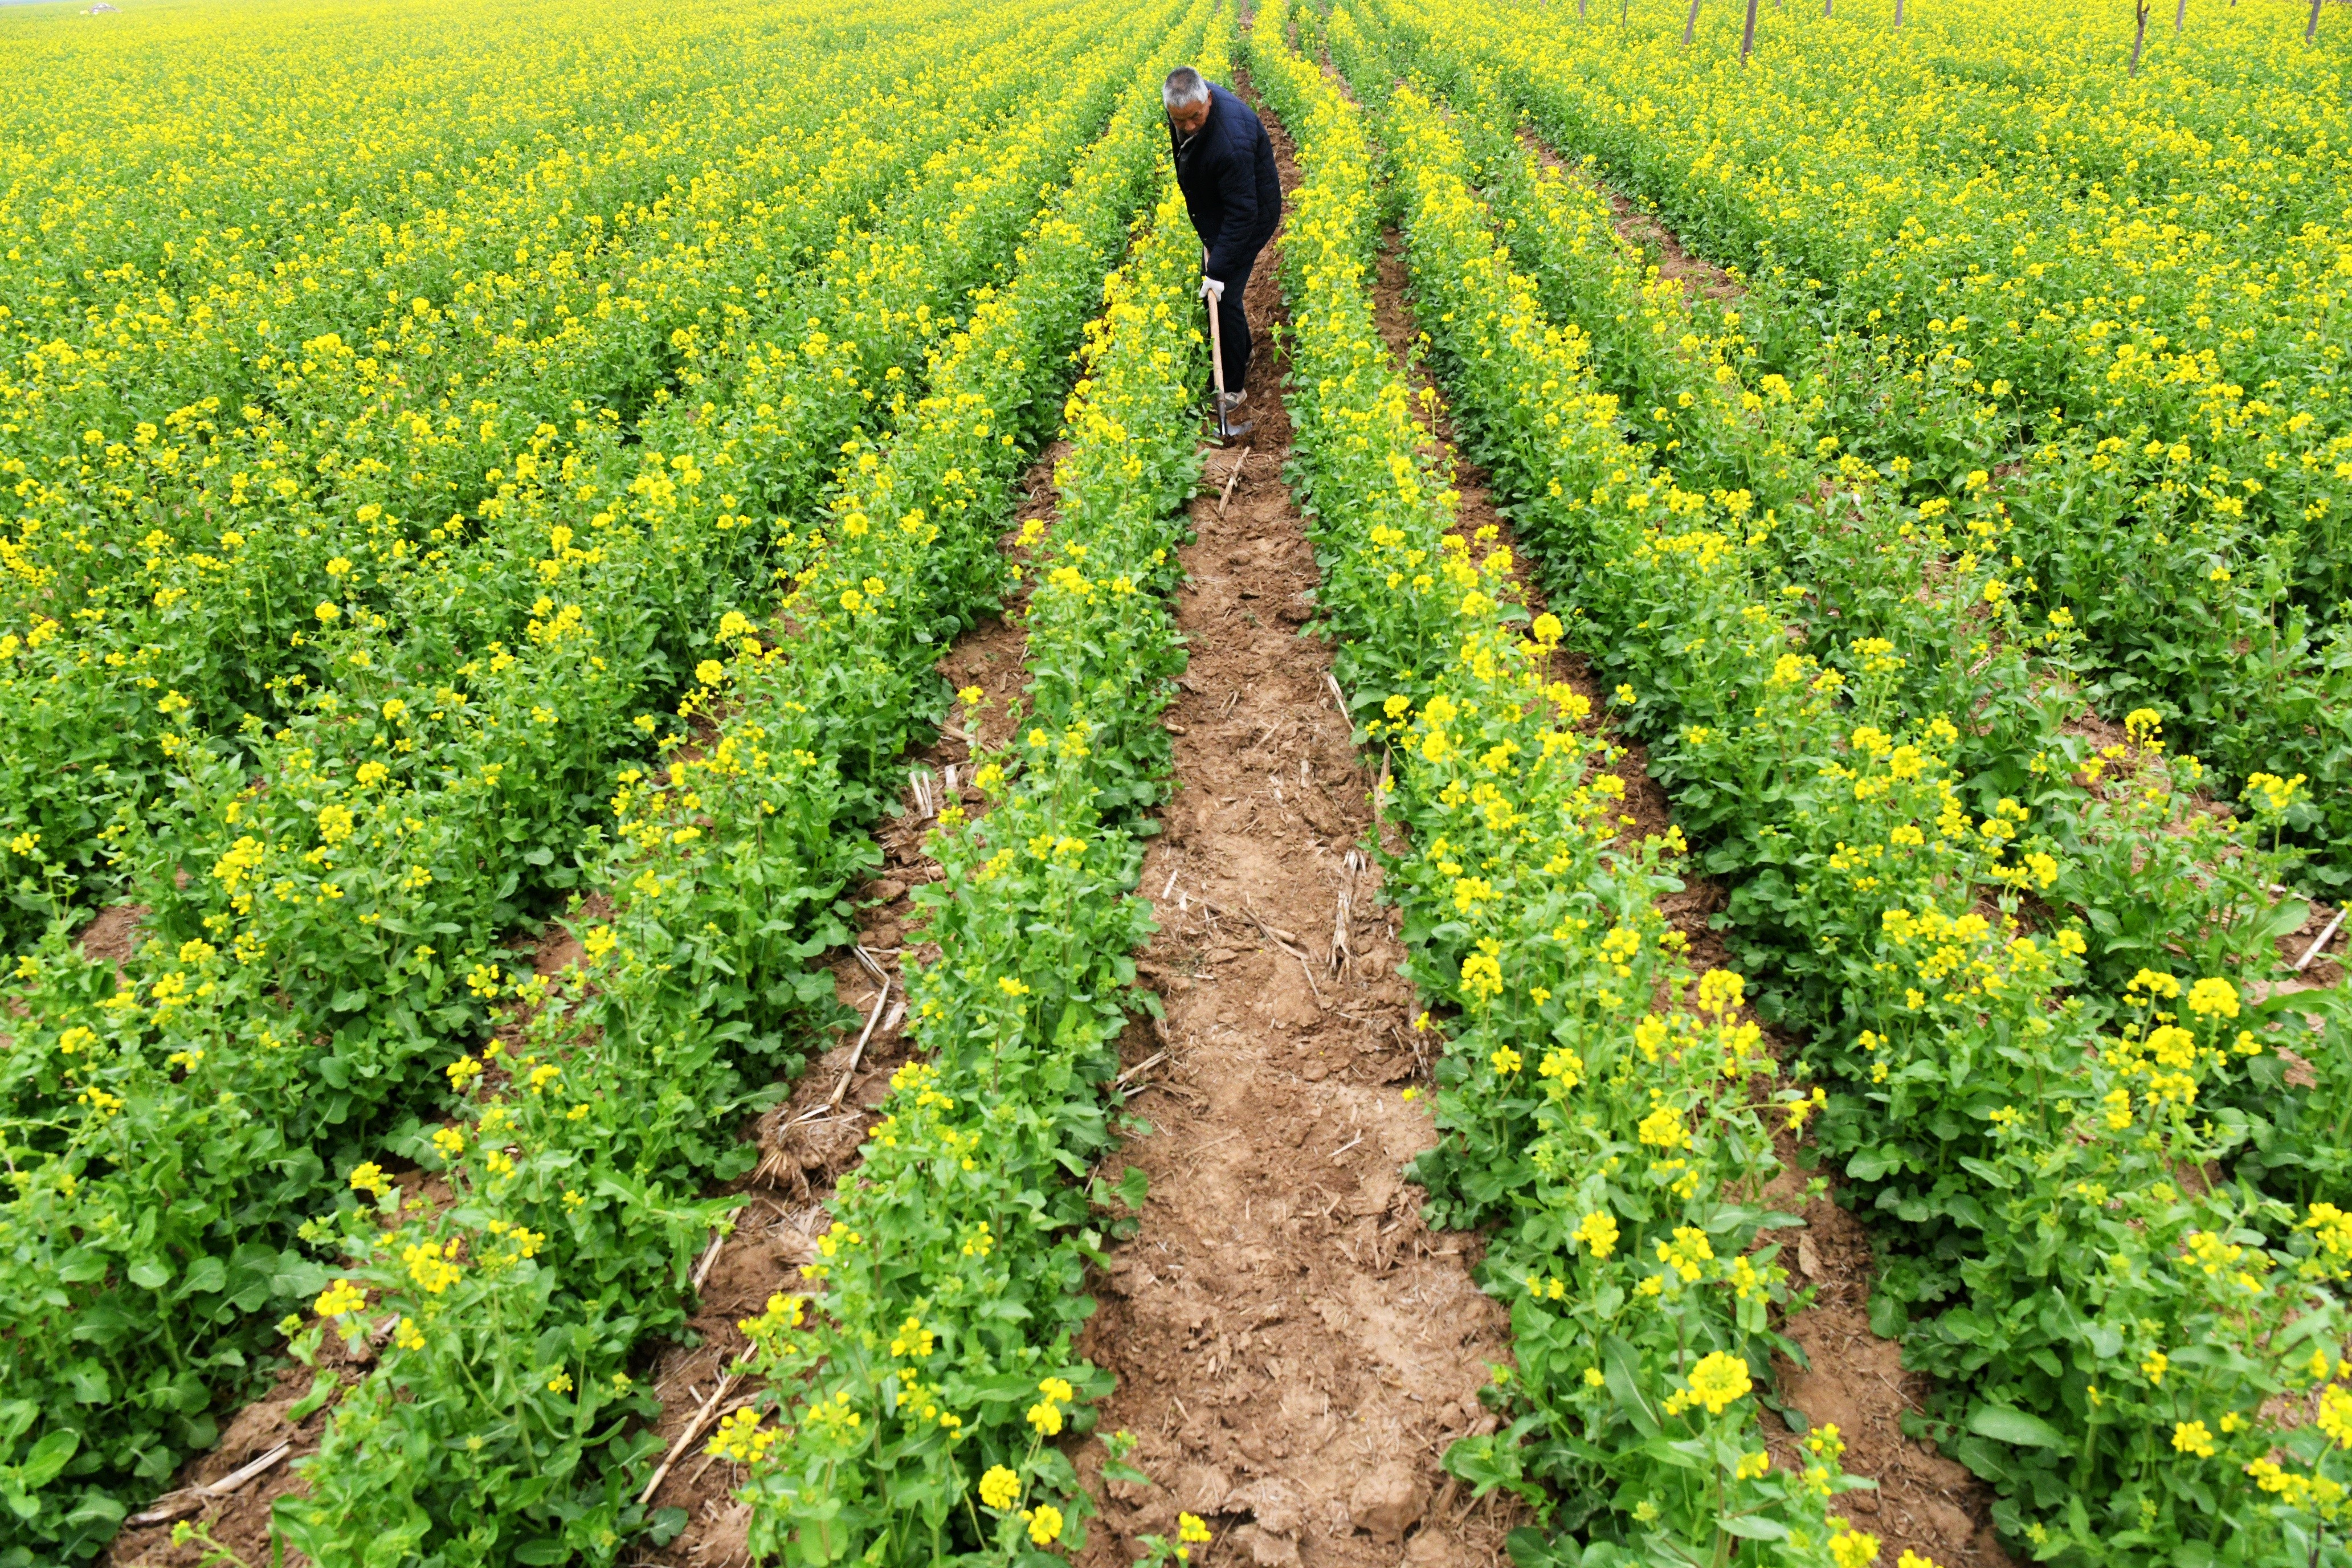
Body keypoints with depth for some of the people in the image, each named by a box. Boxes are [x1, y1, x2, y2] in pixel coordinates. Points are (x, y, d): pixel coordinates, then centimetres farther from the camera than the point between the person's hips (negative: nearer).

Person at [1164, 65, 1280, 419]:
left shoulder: (1231, 140, -40)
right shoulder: (1184, 106, -15)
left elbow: (1242, 213, -34)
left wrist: (1218, 270, -34)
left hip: (1250, 216, -9)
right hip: (1214, 209, 9)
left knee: (1223, 297, -8)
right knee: (1211, 288, 18)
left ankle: (1233, 386, 8)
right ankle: (1242, 355, 39)